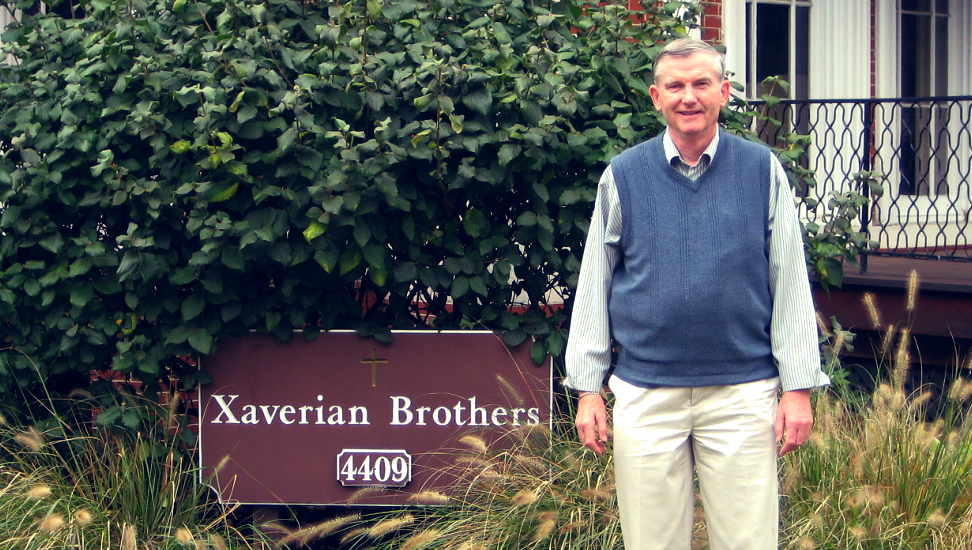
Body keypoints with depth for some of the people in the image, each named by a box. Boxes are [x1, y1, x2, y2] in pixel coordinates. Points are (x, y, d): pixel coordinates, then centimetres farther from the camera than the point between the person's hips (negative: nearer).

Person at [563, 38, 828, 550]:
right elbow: (594, 286, 7)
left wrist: (799, 387, 0)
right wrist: (587, 388, 4)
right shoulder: (622, 176, 3)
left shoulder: (763, 171, 3)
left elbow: (789, 282, 4)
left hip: (742, 393, 0)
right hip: (645, 395, 1)